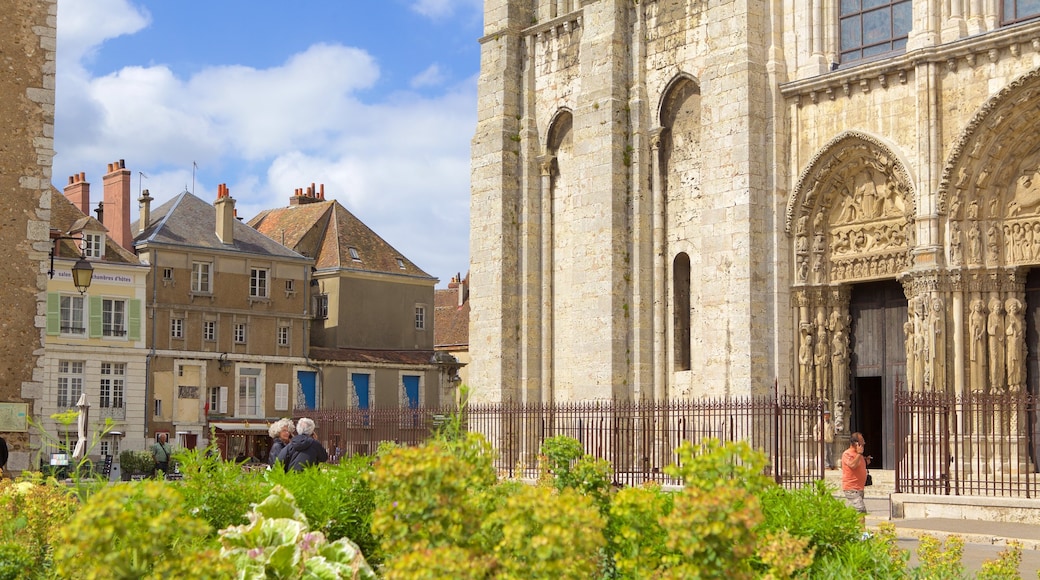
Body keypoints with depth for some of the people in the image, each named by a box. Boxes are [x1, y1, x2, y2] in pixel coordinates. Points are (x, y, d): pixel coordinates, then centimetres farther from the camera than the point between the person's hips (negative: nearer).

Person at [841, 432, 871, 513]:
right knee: (861, 510, -20)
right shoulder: (847, 454, -11)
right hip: (851, 488, -10)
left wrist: (866, 461, 13)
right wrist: (859, 453, -20)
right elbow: (853, 465, -28)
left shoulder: (858, 454, 18)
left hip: (859, 488, 10)